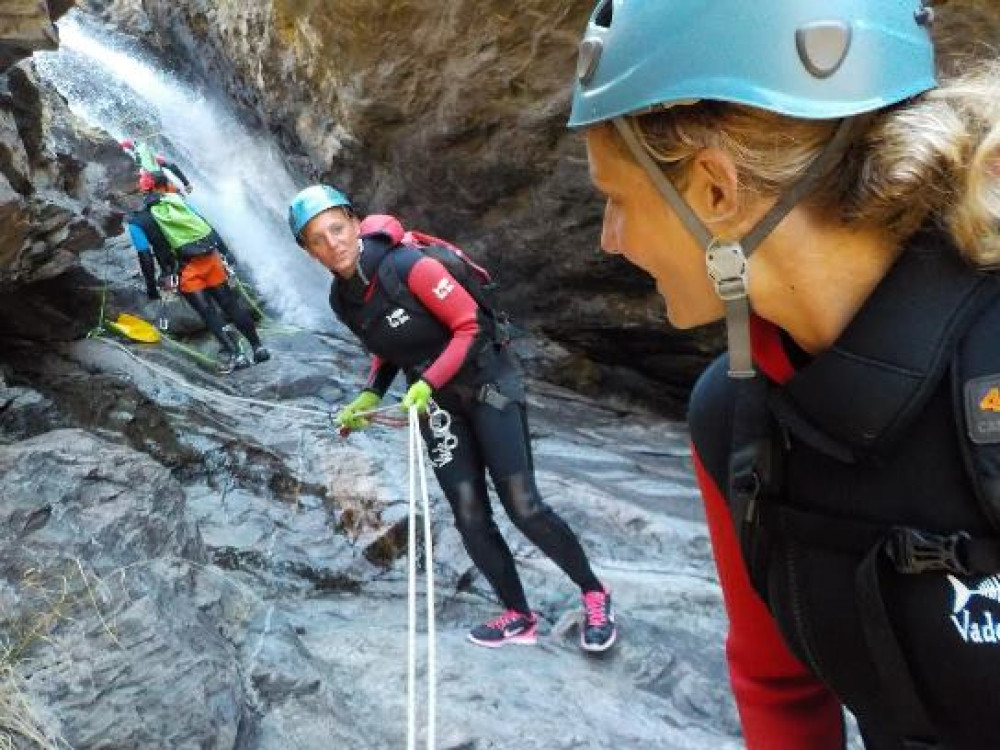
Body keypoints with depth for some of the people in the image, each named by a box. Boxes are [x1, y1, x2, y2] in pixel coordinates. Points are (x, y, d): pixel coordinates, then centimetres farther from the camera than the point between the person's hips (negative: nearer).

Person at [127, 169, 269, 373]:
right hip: (210, 257, 4)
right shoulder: (176, 200, 15)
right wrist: (225, 252, 20)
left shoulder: (137, 221, 6)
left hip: (185, 270, -3)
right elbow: (208, 227, 15)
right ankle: (258, 348, 16)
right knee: (231, 304, 12)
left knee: (208, 313, 1)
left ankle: (234, 354, -7)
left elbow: (145, 256, -1)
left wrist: (151, 286, 7)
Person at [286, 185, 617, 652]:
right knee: (470, 519, -1)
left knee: (523, 507, -11)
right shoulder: (342, 300, -1)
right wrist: (370, 396, 0)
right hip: (435, 401, 6)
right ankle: (519, 617, 14)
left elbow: (469, 327, -18)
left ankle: (593, 593, 8)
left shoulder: (407, 266, -22)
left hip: (485, 382, -6)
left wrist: (427, 383, -26)